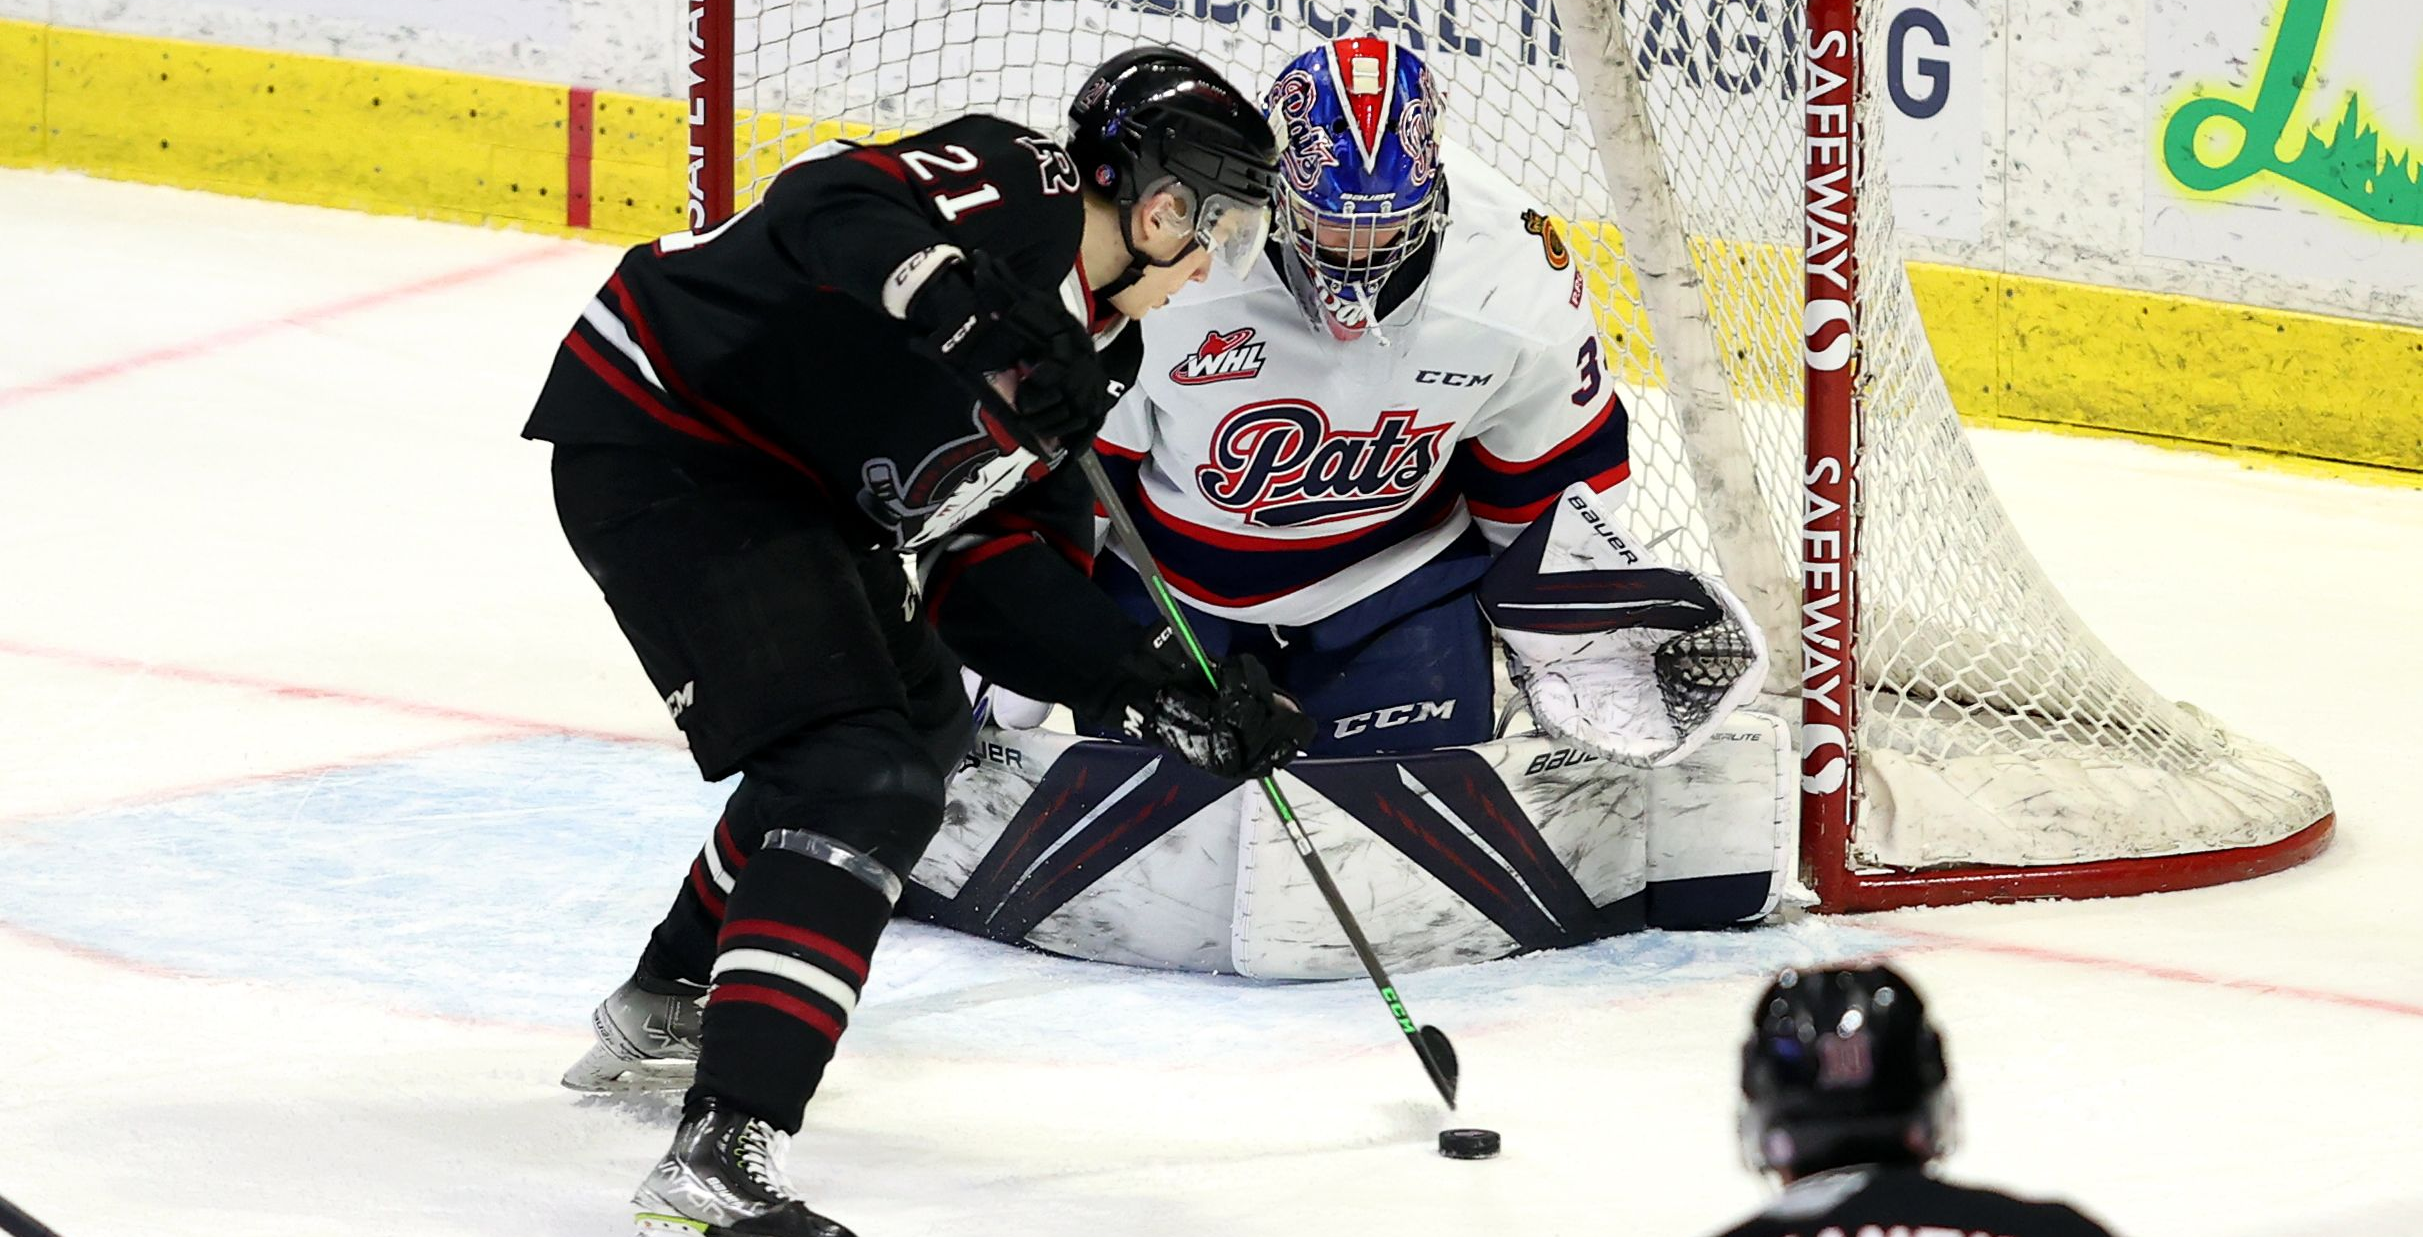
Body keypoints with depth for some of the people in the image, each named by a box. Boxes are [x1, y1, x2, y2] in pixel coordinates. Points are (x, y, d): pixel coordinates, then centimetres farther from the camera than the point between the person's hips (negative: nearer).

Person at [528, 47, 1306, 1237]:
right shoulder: (1017, 189, -16)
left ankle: (667, 1002, 44)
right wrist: (983, 311, -48)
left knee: (917, 721, 29)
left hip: (780, 483, 11)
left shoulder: (1087, 347, 12)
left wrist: (1167, 695, 6)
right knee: (863, 782, -20)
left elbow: (1005, 587, 13)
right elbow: (832, 203, -35)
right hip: (660, 439, -11)